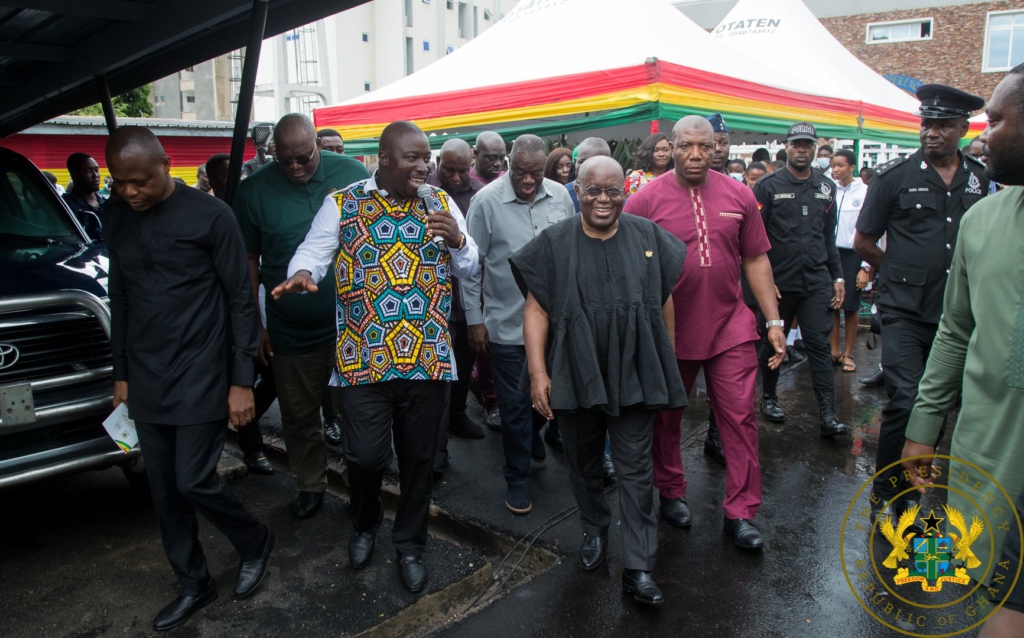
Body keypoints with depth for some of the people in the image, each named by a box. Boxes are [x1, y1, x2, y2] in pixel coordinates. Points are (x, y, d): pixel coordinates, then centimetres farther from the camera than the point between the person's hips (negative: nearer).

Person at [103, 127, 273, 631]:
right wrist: (121, 374, 14)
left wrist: (241, 380, -11)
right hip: (145, 381, 6)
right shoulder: (116, 219, 6)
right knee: (164, 490, 11)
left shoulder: (210, 215, -10)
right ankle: (193, 584, 28)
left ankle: (255, 542, 25)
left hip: (201, 378, -5)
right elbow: (119, 299, 13)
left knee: (193, 481, -4)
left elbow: (241, 299, -9)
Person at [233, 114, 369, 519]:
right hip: (290, 332, 1)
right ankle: (310, 486, 36)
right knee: (299, 417, 15)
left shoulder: (351, 173, -4)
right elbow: (248, 260, 1)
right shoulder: (255, 190, -4)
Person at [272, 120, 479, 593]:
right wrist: (301, 275, -29)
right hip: (363, 358, -2)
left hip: (429, 357, 3)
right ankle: (365, 524, 34)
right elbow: (312, 251, -7)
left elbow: (470, 269, 9)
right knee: (366, 456, 0)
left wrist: (457, 240, -12)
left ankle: (410, 544, 34)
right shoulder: (341, 204, 2)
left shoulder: (441, 203, 8)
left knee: (419, 458, 11)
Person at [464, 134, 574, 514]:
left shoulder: (560, 197, 0)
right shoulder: (486, 201, -10)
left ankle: (533, 435, 51)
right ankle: (517, 477, 24)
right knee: (515, 404, 6)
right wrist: (474, 320, -5)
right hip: (507, 324, -3)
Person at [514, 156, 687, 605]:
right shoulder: (554, 243, -4)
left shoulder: (648, 237, 0)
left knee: (636, 470, 4)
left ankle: (638, 568, 13)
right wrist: (538, 372, -12)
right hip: (575, 376, 1)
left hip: (633, 376, 0)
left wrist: (668, 362, 10)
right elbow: (536, 310, -5)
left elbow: (664, 302, 8)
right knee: (584, 463, 18)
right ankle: (594, 530, 43)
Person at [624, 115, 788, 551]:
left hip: (731, 329, 2)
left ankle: (741, 512, 17)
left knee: (740, 419, 3)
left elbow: (756, 260, 8)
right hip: (669, 332, -1)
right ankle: (670, 493, 35)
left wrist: (774, 322, 5)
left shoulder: (738, 195, 3)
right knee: (666, 420, 13)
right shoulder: (646, 200, -7)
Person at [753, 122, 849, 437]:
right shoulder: (768, 186, -2)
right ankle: (769, 397, 29)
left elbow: (829, 237, 16)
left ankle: (828, 414, 0)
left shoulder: (826, 187, 12)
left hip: (817, 281, 3)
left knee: (819, 344, -1)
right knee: (773, 342, 10)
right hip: (778, 281, -2)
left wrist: (837, 276, 11)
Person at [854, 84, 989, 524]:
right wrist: (901, 272, 8)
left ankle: (911, 490, 26)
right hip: (904, 312, -4)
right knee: (907, 401, -13)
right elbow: (863, 242, 4)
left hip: (955, 314, 4)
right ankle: (884, 492, 7)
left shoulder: (979, 179, 8)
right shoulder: (895, 176, -3)